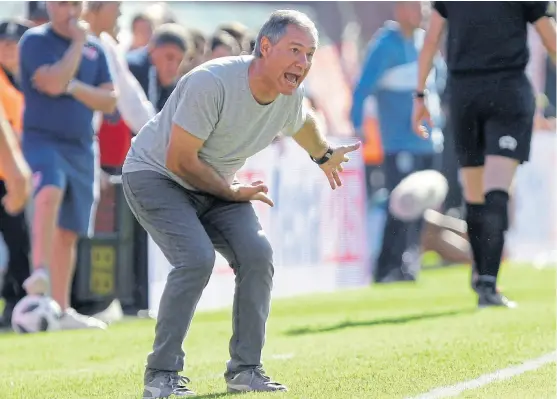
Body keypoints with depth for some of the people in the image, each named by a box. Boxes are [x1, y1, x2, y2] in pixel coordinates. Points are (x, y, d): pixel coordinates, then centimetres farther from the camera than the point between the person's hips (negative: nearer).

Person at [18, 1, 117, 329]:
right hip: (43, 140, -6)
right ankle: (40, 274, -48)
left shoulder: (94, 48, 11)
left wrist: (74, 87, -10)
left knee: (69, 232, 9)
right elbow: (53, 83, -20)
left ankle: (62, 310, 17)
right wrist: (77, 42, -11)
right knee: (50, 192, -36)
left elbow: (109, 102, 6)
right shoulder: (35, 41, -4)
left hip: (82, 148, 6)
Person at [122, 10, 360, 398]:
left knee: (257, 254, -12)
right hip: (155, 175, -7)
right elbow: (180, 161, -28)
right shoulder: (212, 83, -33)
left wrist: (326, 156, 36)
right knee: (197, 258, -26)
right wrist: (232, 192, -16)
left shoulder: (291, 96, -10)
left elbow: (303, 123, 18)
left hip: (215, 185, 7)